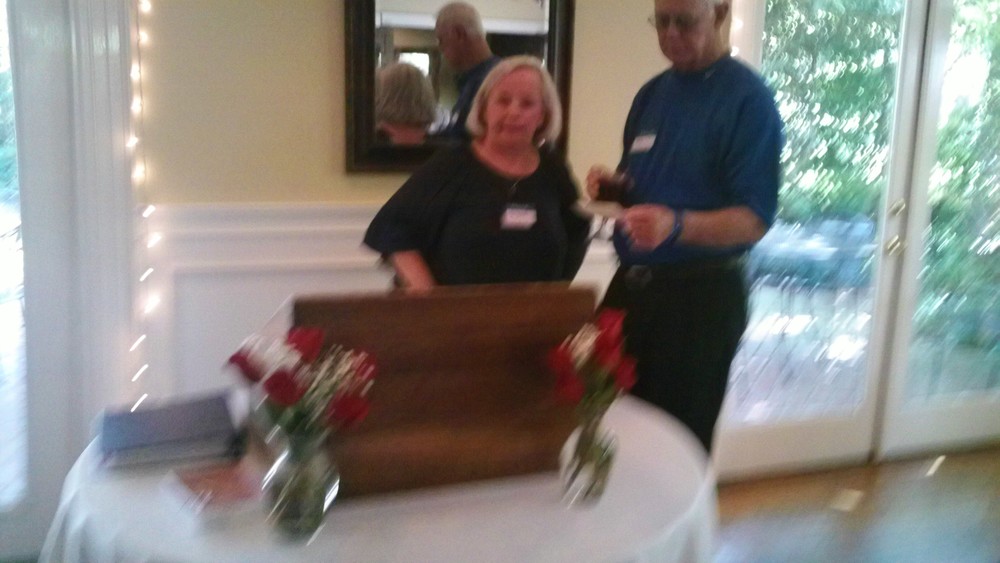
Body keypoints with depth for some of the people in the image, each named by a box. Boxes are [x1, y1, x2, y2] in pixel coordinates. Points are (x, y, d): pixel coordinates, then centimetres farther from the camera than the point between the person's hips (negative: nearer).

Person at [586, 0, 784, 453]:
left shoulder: (748, 98, -12)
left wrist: (677, 225, -35)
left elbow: (753, 220, -18)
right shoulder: (651, 93, 10)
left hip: (701, 296, -6)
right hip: (629, 284, 7)